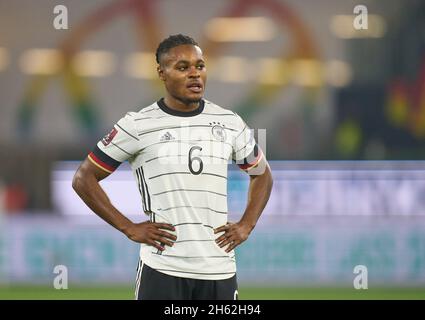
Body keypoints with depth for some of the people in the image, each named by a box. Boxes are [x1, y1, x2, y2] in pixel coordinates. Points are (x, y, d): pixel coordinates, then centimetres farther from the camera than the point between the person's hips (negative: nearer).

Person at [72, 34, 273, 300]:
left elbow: (262, 174, 24)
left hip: (220, 269, 3)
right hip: (162, 270, -3)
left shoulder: (230, 124, 8)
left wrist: (246, 225, 9)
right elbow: (84, 179, 3)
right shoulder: (137, 125, -2)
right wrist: (129, 228, -4)